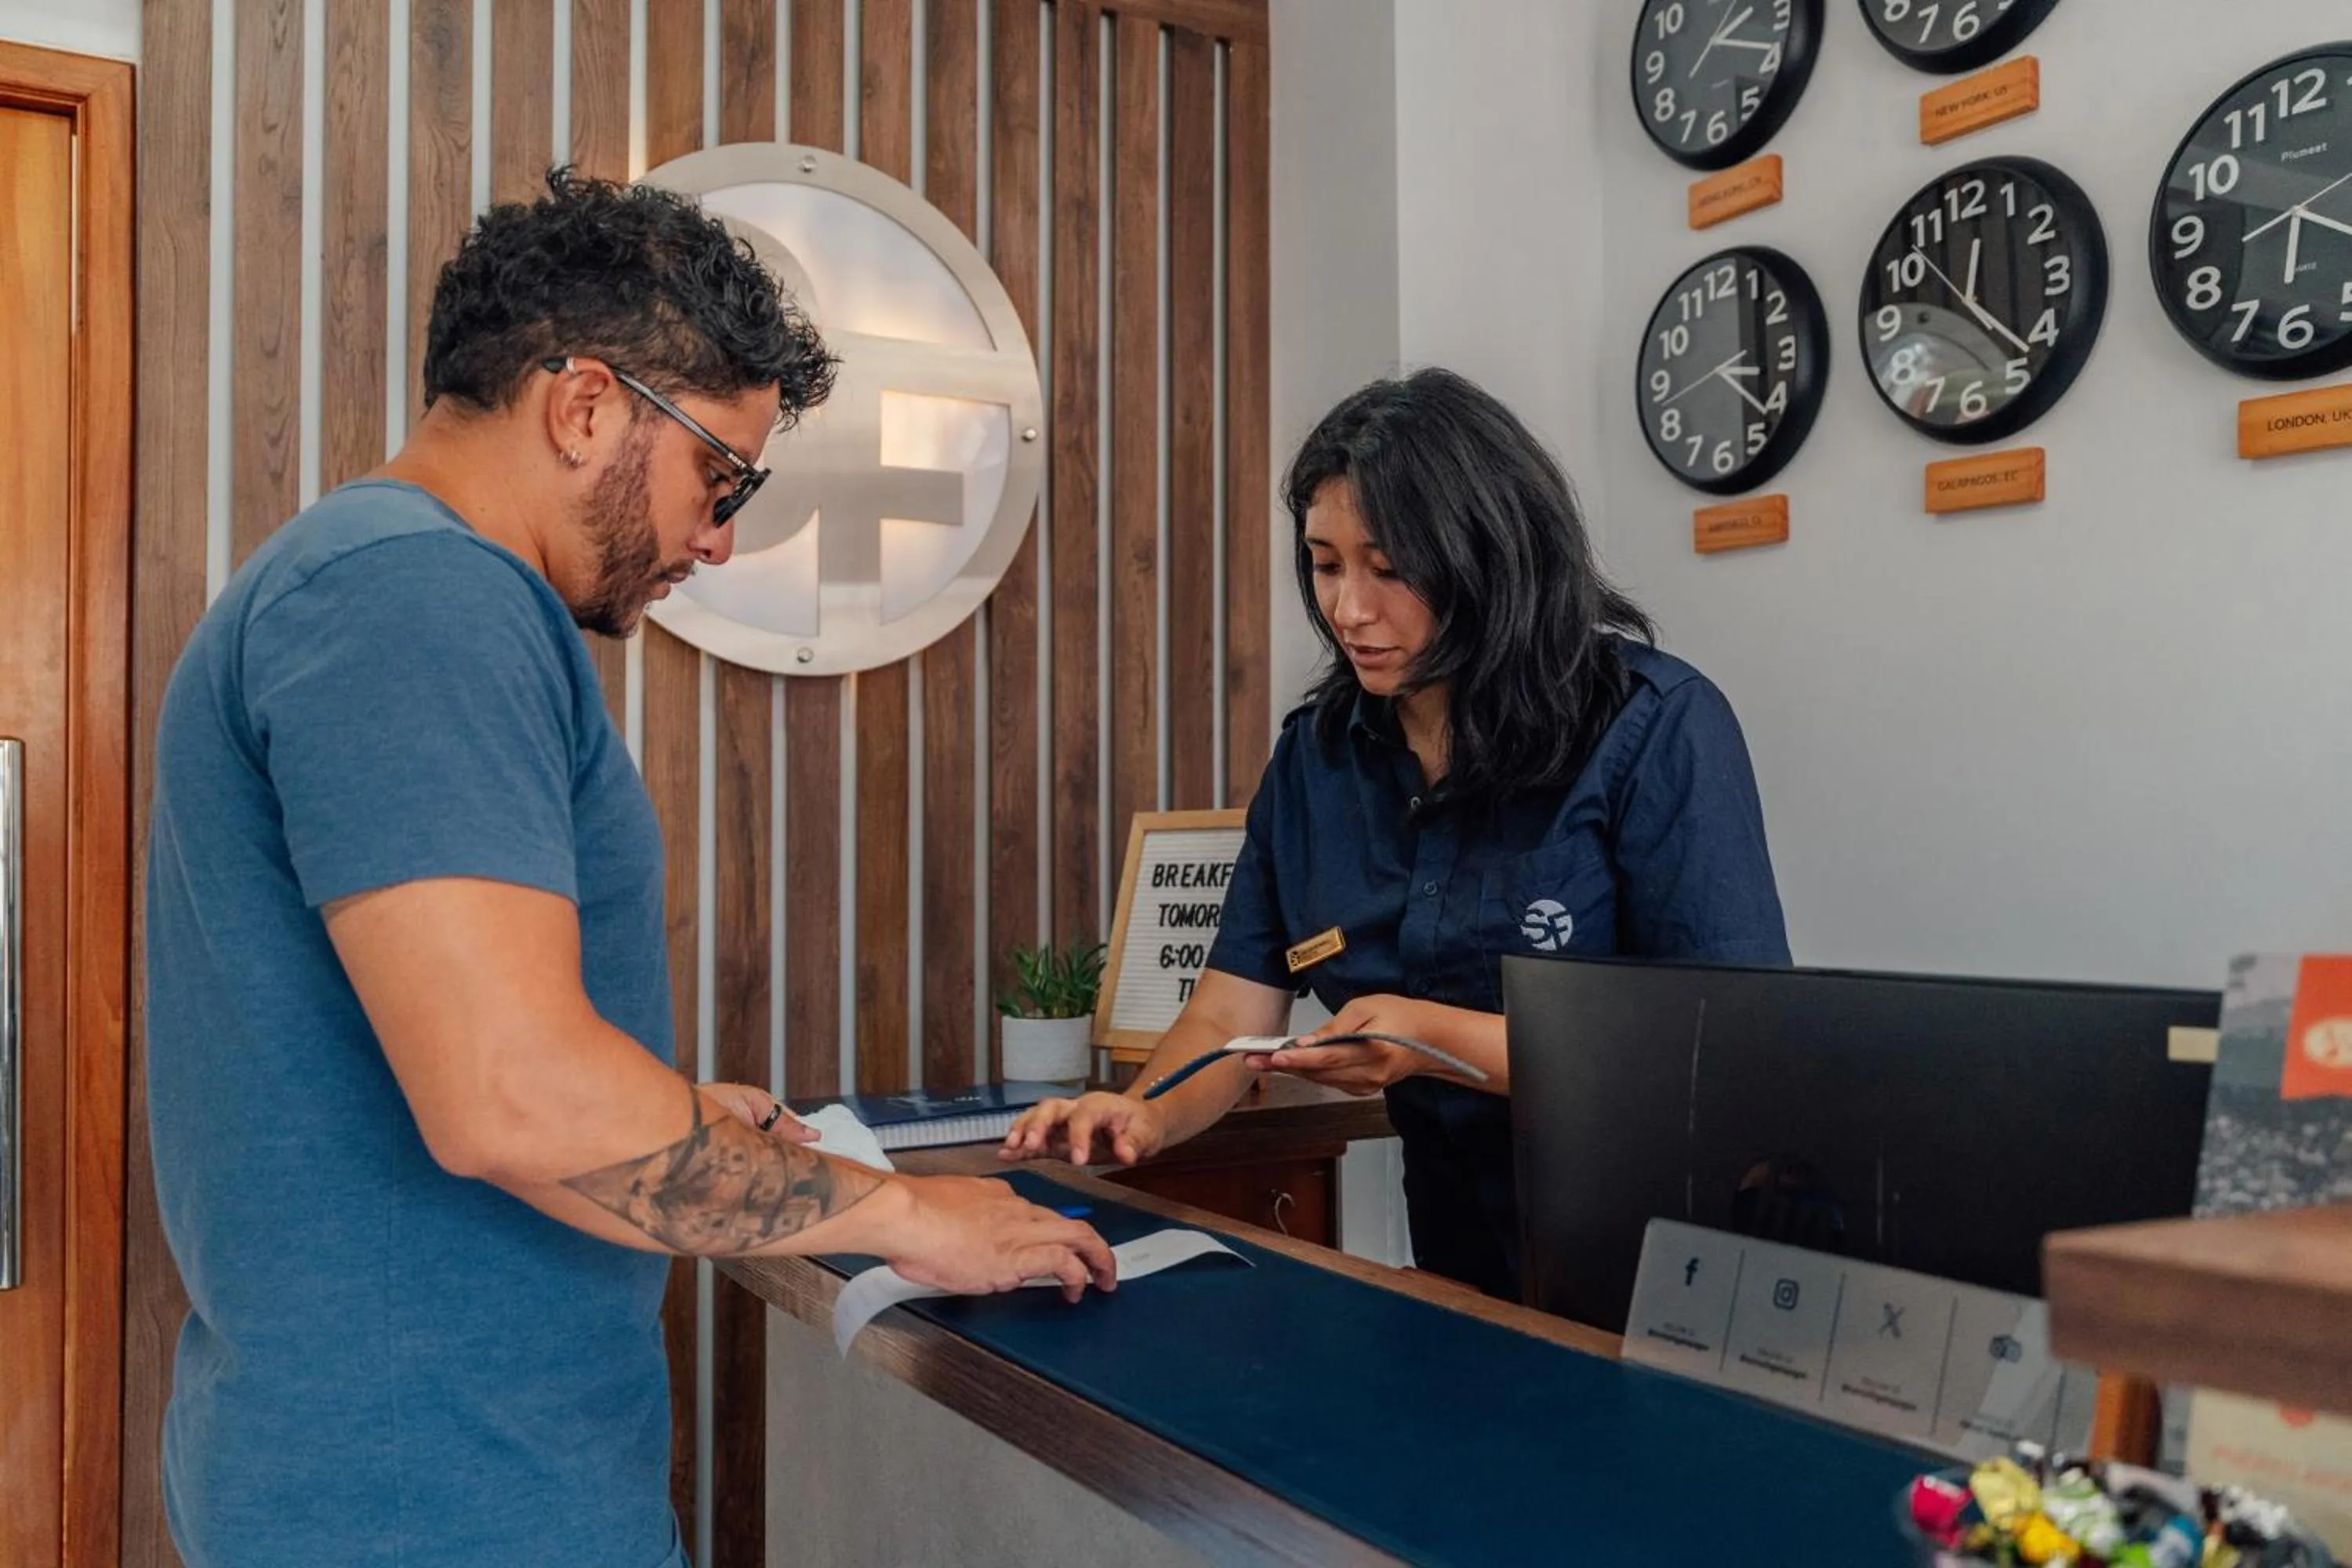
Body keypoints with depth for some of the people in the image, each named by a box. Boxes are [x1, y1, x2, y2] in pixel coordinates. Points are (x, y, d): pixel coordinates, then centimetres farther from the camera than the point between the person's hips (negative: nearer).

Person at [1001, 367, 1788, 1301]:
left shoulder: (1656, 731, -9)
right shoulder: (1318, 752, 6)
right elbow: (1226, 1019, 4)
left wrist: (1437, 1039, -23)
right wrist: (1145, 1116, -16)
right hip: (1459, 1259, 4)